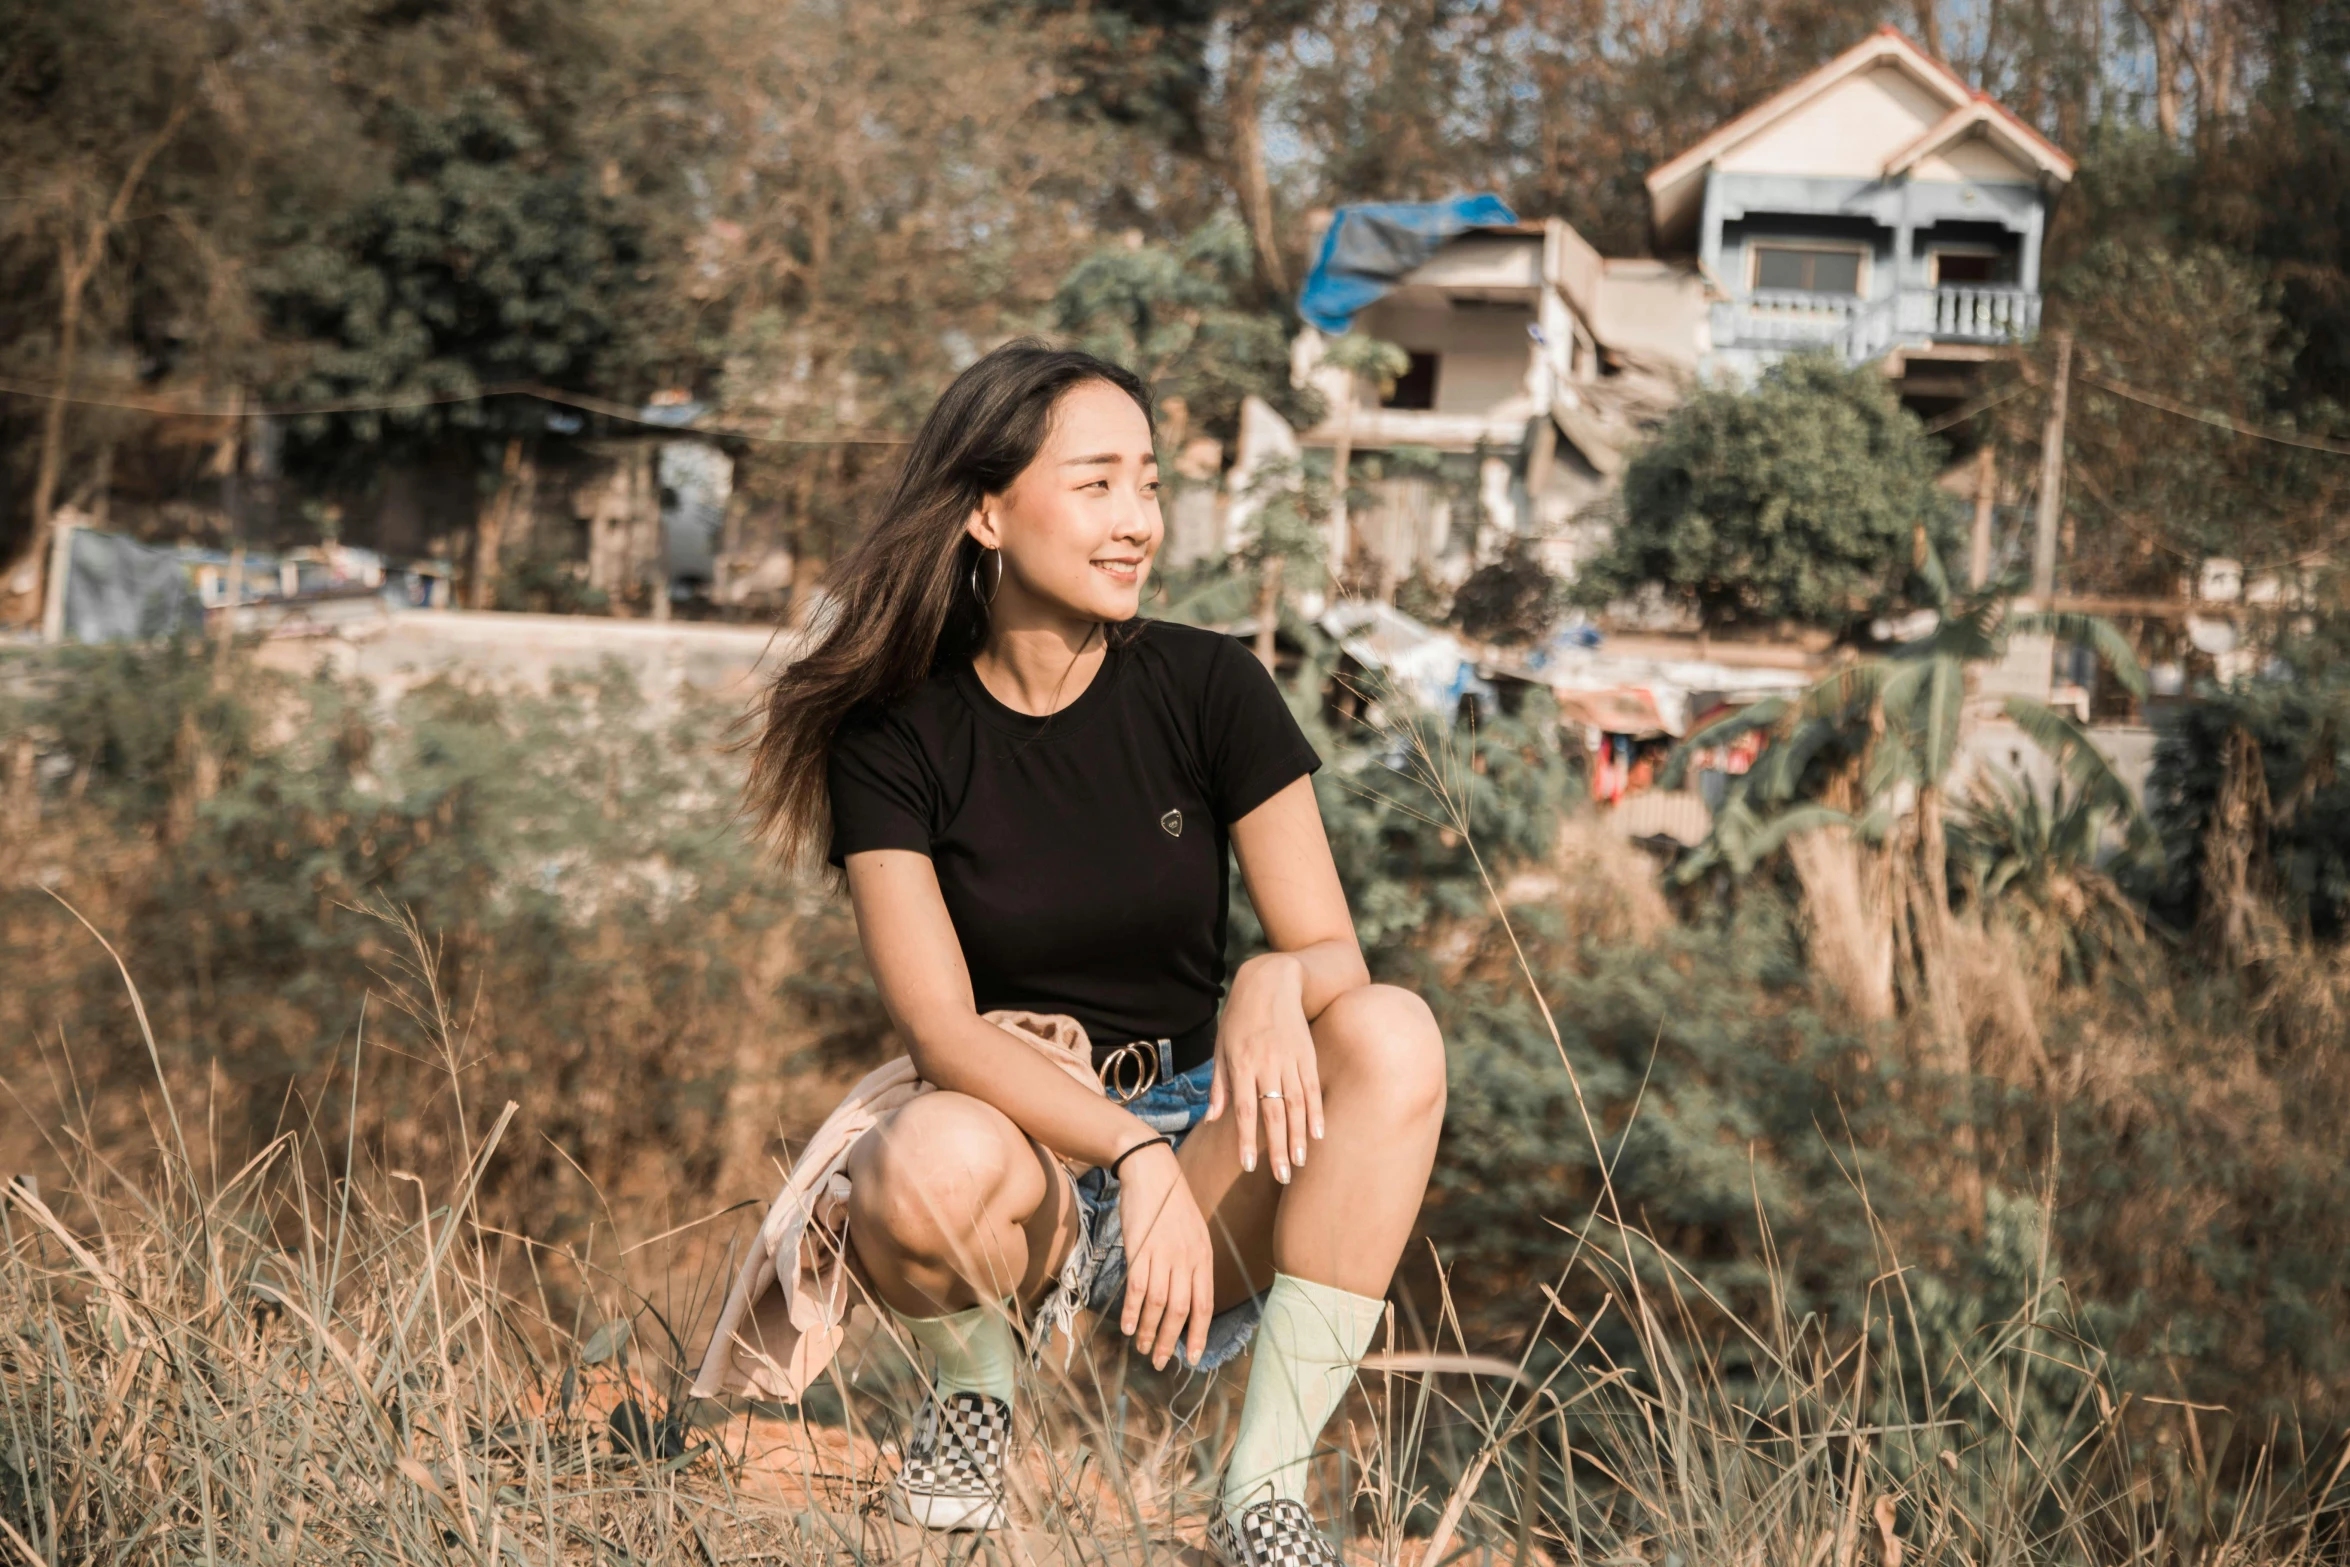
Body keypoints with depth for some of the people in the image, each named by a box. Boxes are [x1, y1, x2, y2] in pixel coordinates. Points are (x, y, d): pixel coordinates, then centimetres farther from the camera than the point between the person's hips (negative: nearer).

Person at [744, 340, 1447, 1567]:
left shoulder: (1210, 691, -4)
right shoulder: (895, 736, -8)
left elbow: (1335, 952, -7)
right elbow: (941, 1030, -16)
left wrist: (1275, 980, -33)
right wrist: (1133, 1155, -31)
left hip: (1200, 1146, 2)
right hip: (1016, 1138, -2)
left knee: (1393, 1032, -28)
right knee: (935, 1161, -38)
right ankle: (976, 1388, -1)